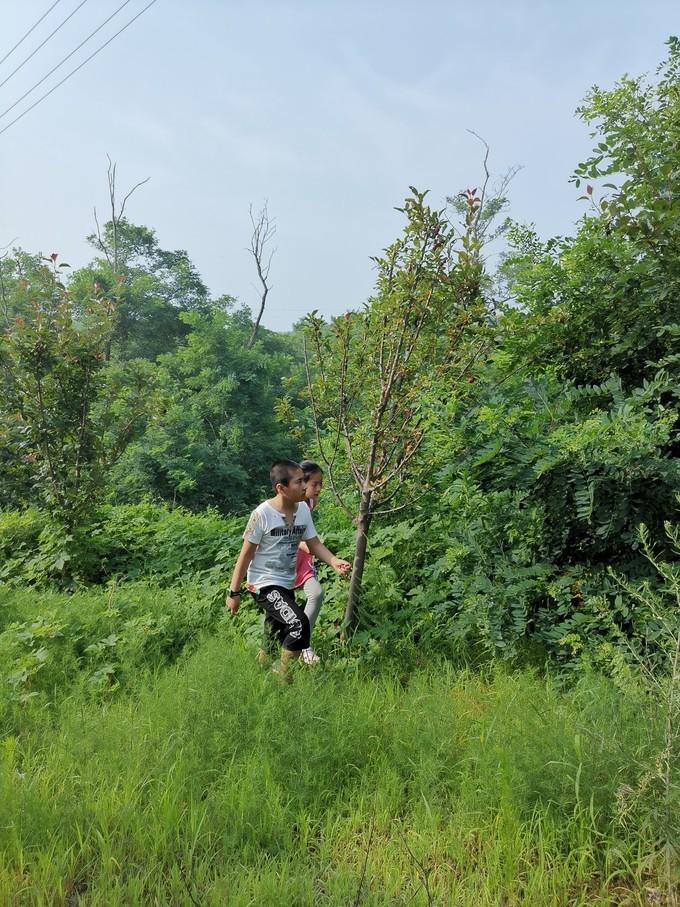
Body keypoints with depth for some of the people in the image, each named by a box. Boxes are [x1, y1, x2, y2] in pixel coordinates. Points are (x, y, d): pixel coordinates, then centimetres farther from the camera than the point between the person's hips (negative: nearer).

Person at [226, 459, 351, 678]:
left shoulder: (303, 509, -2)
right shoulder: (263, 514, -18)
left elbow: (314, 544, 3)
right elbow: (246, 554, -11)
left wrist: (334, 562, -17)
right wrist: (234, 592, -7)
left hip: (287, 584, 7)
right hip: (264, 584, -7)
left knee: (277, 640, 16)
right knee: (299, 624, -23)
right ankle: (283, 678, -6)